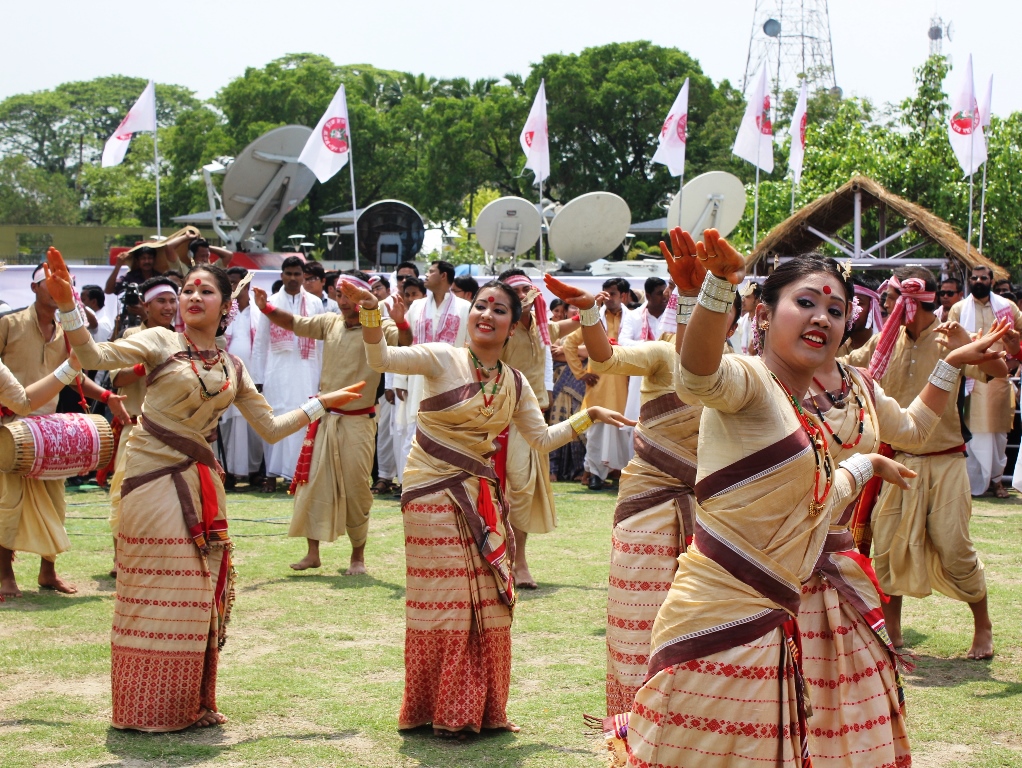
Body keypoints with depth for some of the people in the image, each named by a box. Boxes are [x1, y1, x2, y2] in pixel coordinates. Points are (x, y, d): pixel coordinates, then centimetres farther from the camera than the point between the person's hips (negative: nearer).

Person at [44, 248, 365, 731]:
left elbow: (271, 428, 15)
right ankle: (149, 708, 7)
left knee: (200, 592, 6)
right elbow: (95, 355, -17)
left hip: (200, 483, 5)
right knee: (156, 590, -4)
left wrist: (322, 403, 14)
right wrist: (67, 305, -30)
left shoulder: (233, 368, 10)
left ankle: (191, 704, 18)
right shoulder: (161, 343, -3)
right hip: (154, 477, -5)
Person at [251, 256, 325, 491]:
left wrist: (322, 377, 2)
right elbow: (260, 343, 7)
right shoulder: (271, 303, 7)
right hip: (277, 372, 0)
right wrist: (258, 377, 2)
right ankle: (272, 473, 5)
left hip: (307, 372, 0)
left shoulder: (315, 304, 8)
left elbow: (322, 342, 7)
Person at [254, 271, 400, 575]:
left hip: (358, 422, -4)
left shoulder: (379, 329, -9)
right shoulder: (330, 322, 5)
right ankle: (312, 553, 13)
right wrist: (266, 308, -5)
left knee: (355, 491, 2)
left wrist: (401, 322, -43)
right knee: (312, 485, 4)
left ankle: (358, 557, 17)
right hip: (324, 419, 5)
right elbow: (293, 323, 11)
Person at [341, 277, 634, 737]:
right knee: (443, 603, -2)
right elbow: (381, 359, -21)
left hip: (481, 498, 5)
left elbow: (542, 439, 14)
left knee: (488, 604, 6)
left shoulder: (514, 383, 6)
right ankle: (438, 712, 11)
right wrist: (371, 312, -37)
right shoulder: (443, 359, -9)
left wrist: (589, 416, 7)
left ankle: (483, 711, 19)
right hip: (433, 493, -5)